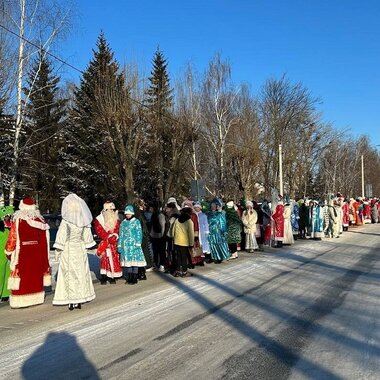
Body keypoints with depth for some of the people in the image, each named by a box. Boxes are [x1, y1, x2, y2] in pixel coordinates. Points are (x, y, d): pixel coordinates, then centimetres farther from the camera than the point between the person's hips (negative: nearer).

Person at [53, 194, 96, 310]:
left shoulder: (66, 221, -15)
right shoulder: (84, 221, -3)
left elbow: (61, 239, -13)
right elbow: (87, 237, 4)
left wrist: (57, 252, -3)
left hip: (68, 251, -4)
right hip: (80, 250, 4)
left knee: (69, 275, 5)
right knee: (81, 274, 12)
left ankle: (71, 302, 7)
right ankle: (79, 301, 18)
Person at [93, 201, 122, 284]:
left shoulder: (116, 219, 11)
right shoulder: (99, 219, 0)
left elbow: (117, 230, 4)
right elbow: (100, 231, -8)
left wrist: (114, 237, -15)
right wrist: (109, 238, -15)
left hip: (114, 243, 3)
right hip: (104, 243, -3)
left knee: (114, 259, 1)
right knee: (104, 260, -4)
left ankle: (112, 277, 9)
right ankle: (103, 278, 1)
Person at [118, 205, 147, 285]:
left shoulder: (136, 222, -1)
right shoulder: (123, 223, 11)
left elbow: (139, 233, -4)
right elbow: (121, 234, 14)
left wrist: (138, 244, -11)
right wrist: (119, 245, 9)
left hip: (134, 244, -4)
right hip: (125, 244, 4)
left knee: (135, 260, -4)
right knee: (127, 260, 7)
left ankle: (134, 278, 3)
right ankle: (129, 278, 16)